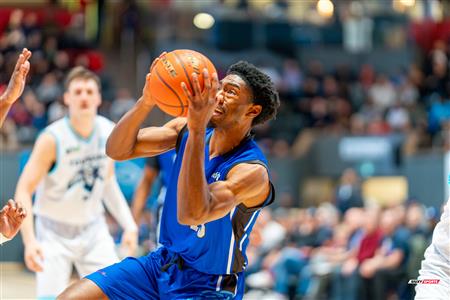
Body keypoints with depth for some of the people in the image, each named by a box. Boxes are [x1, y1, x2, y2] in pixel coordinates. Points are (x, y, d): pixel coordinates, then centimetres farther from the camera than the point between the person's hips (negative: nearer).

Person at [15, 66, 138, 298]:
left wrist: (128, 224, 5)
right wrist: (29, 240, -31)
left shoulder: (108, 131, -3)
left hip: (93, 229, 5)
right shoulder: (52, 139, -20)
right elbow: (24, 190, -20)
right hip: (55, 233, -4)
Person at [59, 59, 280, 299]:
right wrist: (146, 102, -23)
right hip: (163, 261, 6)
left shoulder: (252, 170, -24)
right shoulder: (186, 129, -4)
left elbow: (191, 214, -38)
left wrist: (197, 130, -40)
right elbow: (117, 150, -6)